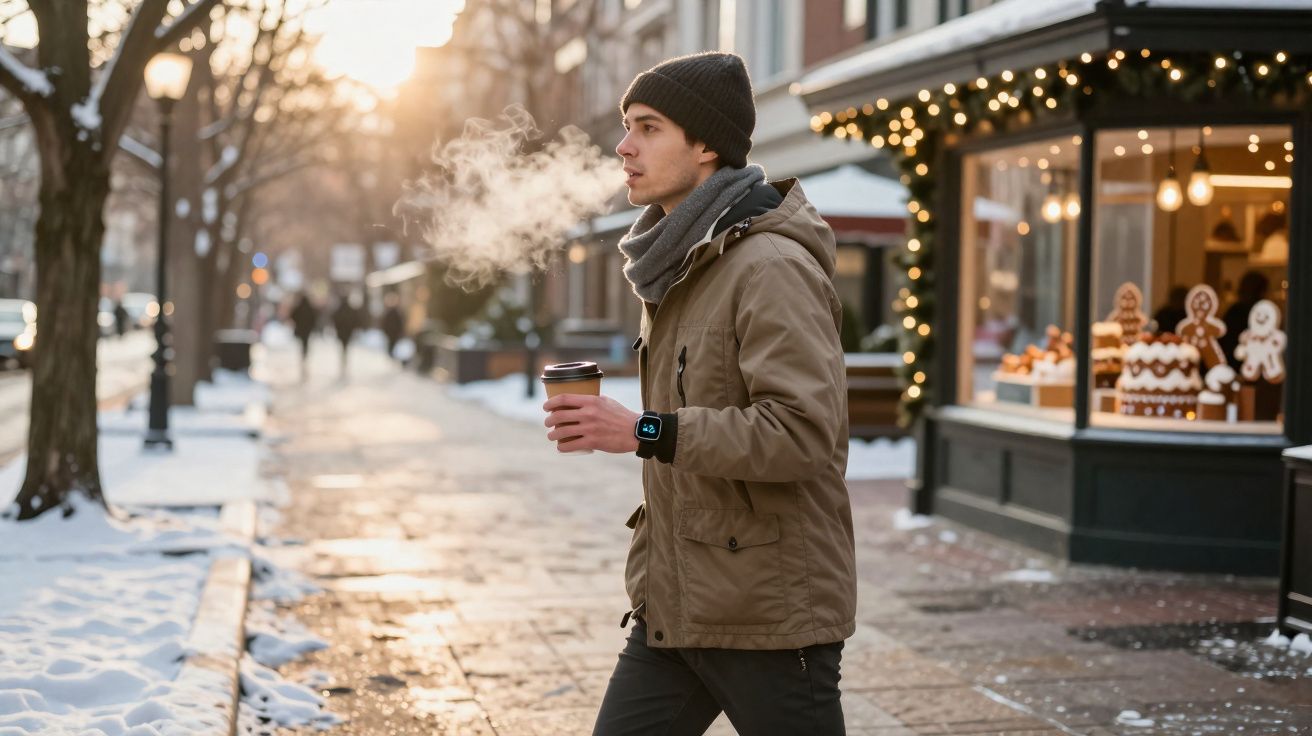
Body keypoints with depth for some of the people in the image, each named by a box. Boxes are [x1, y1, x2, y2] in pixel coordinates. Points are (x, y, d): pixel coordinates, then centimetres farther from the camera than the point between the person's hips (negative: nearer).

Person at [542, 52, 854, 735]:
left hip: (769, 613, -8)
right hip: (673, 606, 8)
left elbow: (803, 429, -25)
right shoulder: (678, 266, 13)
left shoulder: (772, 267, -16)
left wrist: (645, 432, -26)